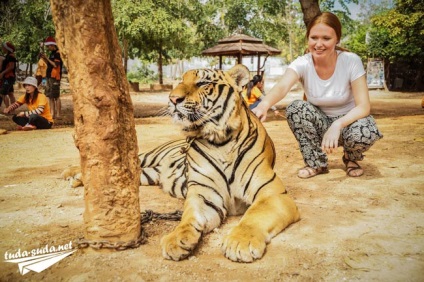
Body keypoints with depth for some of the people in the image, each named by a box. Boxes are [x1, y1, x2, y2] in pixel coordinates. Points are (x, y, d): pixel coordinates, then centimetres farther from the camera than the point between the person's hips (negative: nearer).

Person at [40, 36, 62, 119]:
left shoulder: (57, 53, -9)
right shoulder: (52, 53, 19)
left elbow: (55, 65, -18)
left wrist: (47, 58, -13)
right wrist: (44, 58, 7)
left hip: (55, 77, -10)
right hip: (49, 76, 10)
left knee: (56, 96, -8)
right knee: (50, 96, 11)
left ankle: (58, 114, -5)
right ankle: (52, 113, 16)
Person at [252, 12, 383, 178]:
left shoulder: (351, 61, -20)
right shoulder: (302, 64, -18)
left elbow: (364, 106, -24)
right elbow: (282, 87, -39)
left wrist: (337, 125, -43)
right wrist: (263, 105, -62)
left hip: (348, 121, -1)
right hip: (320, 123, 2)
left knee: (365, 132, -35)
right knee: (296, 108, -28)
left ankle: (350, 158, 3)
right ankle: (316, 163, -7)